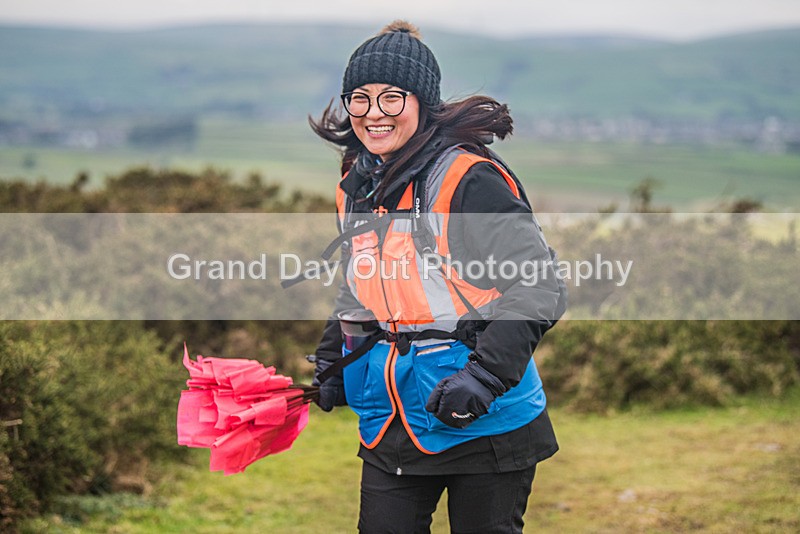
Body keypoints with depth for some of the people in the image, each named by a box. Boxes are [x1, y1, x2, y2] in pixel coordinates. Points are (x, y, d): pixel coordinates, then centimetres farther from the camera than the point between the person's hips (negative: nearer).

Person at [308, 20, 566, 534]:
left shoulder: (469, 178, -15)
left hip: (484, 423, -6)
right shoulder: (356, 187, 8)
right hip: (390, 425, 6)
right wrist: (330, 363, 17)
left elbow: (539, 288, -18)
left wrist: (483, 376, -27)